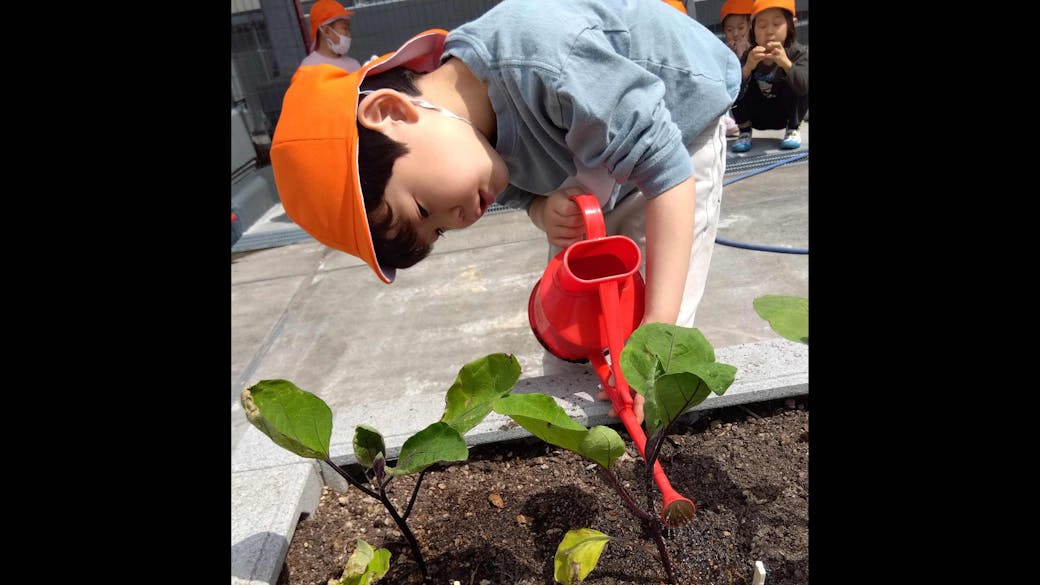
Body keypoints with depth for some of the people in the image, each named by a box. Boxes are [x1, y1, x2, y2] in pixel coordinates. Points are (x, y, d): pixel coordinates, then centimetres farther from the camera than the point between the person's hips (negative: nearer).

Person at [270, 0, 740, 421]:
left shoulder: (536, 55, -42)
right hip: (595, 152, 6)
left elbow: (666, 168, -39)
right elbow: (524, 190, -5)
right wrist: (545, 212, -31)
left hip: (681, 120, -6)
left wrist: (659, 326, -41)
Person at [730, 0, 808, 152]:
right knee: (739, 86, -21)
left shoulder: (799, 53, -21)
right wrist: (747, 68, -46)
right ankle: (745, 131, -3)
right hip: (758, 116, 1)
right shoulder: (748, 56, -17)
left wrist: (786, 63, -55)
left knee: (797, 82, -28)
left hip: (787, 114, -1)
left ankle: (793, 129, -6)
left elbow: (804, 87, -39)